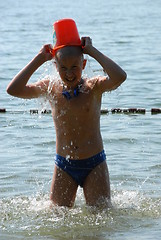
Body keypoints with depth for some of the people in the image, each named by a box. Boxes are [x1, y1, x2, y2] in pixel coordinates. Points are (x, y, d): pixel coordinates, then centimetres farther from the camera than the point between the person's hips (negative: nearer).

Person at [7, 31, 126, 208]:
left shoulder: (94, 87, -8)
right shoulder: (50, 89, -2)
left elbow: (119, 77, -29)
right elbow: (13, 90, -15)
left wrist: (92, 51, -21)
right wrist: (39, 59, -12)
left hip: (94, 165, -2)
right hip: (63, 166, 2)